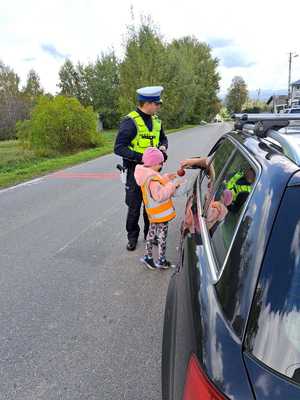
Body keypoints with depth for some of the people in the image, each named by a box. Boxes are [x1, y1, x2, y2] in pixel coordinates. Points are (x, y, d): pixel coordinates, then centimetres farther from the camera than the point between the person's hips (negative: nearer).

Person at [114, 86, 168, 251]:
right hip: (136, 171, -6)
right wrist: (140, 157, -27)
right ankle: (132, 236, 26)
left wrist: (163, 147, -2)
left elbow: (163, 138, 21)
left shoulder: (156, 120, 5)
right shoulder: (130, 121, -16)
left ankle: (150, 233, 33)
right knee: (134, 206, 7)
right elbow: (119, 148, -20)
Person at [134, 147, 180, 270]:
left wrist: (166, 178, 6)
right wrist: (172, 185, -29)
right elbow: (160, 195, -35)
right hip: (160, 214, -10)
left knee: (152, 232, 21)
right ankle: (161, 261, 19)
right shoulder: (152, 179, -28)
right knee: (162, 236, 5)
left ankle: (148, 256, 34)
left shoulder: (147, 174, 4)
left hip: (154, 213, 10)